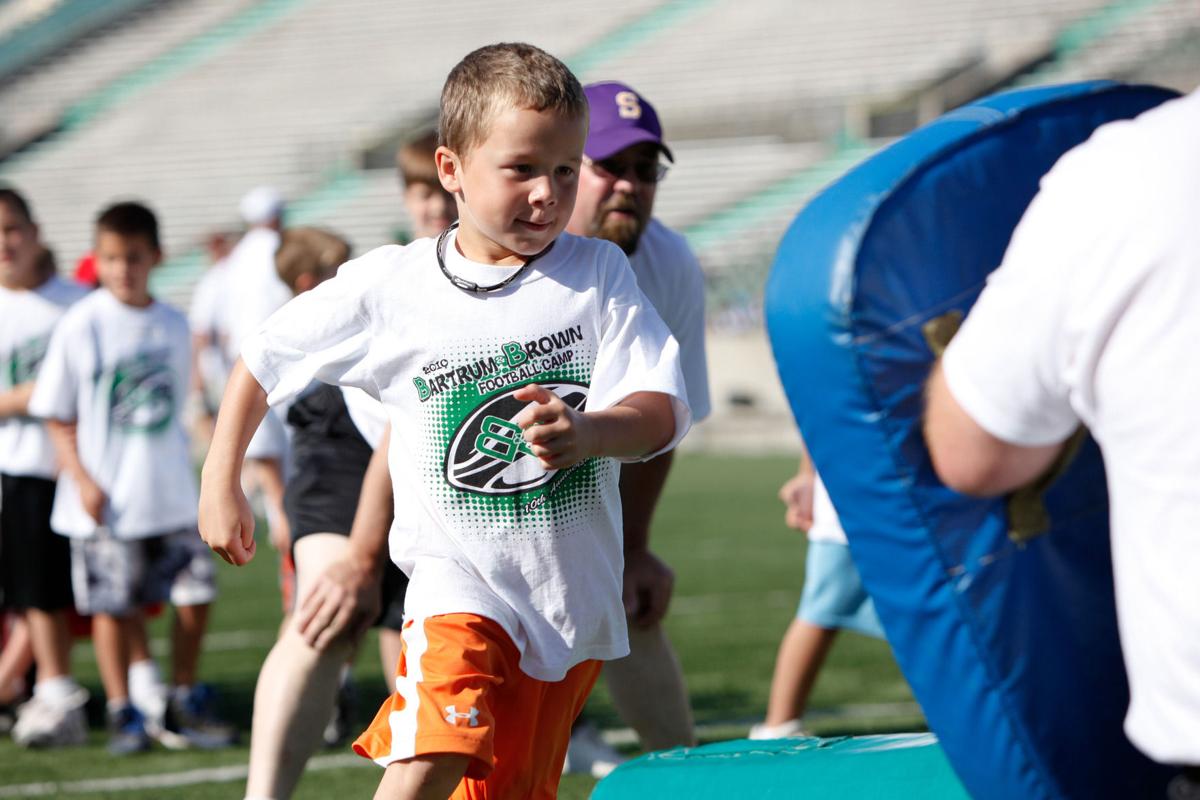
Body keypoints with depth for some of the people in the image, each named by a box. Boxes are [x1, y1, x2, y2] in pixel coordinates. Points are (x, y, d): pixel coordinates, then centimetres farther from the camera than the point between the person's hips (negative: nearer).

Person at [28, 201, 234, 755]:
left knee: (195, 594, 2)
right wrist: (82, 479, -13)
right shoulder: (81, 325, -7)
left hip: (169, 493, 4)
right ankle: (122, 714, 13)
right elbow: (57, 416, -4)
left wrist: (175, 468, 14)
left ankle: (183, 708, 15)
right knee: (113, 604, 1)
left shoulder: (172, 325, 5)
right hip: (106, 500, -4)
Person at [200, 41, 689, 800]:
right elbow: (266, 361, 8)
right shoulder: (388, 286, -6)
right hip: (458, 578, -3)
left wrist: (587, 431, -32)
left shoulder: (599, 273, -3)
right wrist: (221, 484, 11)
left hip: (577, 589, 3)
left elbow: (663, 411, -11)